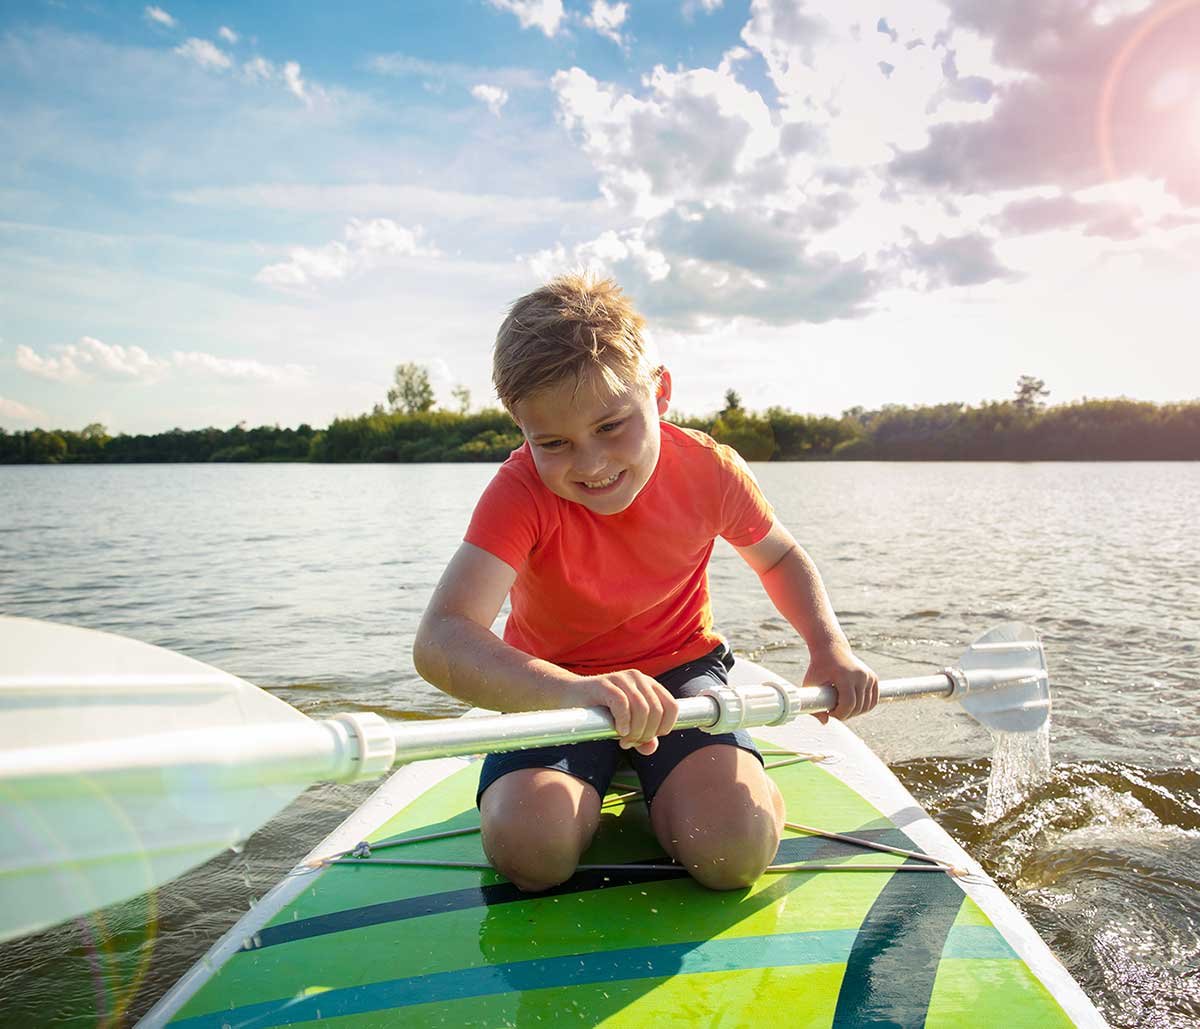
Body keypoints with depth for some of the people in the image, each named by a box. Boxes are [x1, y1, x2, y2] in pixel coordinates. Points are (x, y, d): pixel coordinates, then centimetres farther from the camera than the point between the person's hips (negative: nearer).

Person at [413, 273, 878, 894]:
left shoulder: (708, 471, -15)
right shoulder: (522, 492, -25)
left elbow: (779, 558, 8)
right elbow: (440, 643, -41)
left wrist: (830, 647, -10)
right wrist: (573, 691, -59)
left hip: (681, 668, 1)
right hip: (553, 687, 0)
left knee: (736, 849, -24)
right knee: (529, 848, -26)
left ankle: (664, 790, 10)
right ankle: (592, 781, 8)